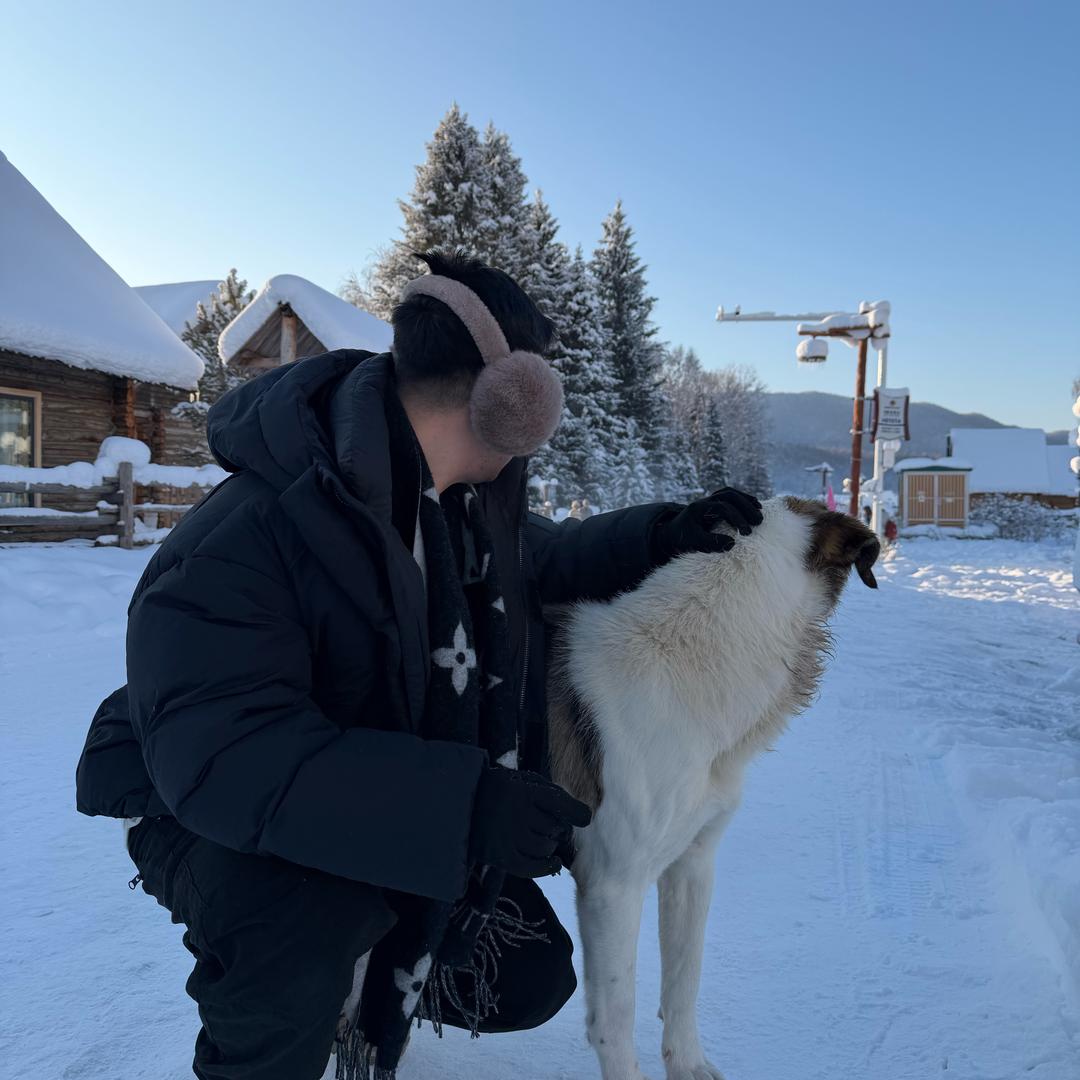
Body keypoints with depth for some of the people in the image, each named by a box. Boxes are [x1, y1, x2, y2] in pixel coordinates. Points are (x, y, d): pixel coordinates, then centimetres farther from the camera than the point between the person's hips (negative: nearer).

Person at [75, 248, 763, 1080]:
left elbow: (543, 559, 11)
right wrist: (456, 804, -48)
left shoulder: (471, 495, -7)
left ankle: (357, 987, 33)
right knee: (313, 915, -39)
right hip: (217, 815, -6)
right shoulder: (247, 534, -33)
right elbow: (215, 754, -40)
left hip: (398, 810, 7)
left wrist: (658, 534, -6)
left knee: (529, 982, 8)